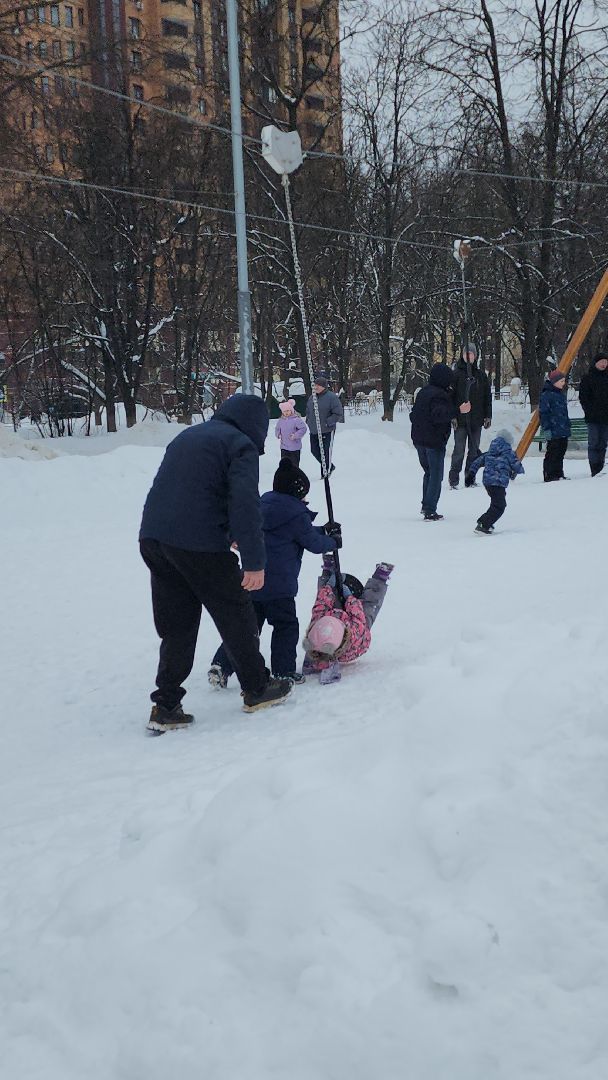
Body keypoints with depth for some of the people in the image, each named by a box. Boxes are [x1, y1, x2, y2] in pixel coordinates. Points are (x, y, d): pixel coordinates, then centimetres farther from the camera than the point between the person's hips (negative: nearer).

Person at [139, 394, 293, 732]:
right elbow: (245, 504, -15)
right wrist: (254, 562, -16)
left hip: (152, 537, 7)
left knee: (176, 626, 14)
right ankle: (256, 689, 23)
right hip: (199, 543, -7)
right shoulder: (241, 445, -2)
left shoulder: (187, 436, 23)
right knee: (236, 615, 11)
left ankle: (166, 706, 13)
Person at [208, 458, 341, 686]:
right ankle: (283, 672, 10)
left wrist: (323, 530, 31)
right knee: (286, 626, 8)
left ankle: (221, 665, 1)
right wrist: (333, 542, 20)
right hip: (278, 585, -7)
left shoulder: (264, 505, 16)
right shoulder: (296, 514, -9)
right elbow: (313, 543, 1)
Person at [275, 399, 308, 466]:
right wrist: (278, 434, 0)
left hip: (295, 447, -5)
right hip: (284, 447, 5)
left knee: (294, 464, 5)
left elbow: (303, 428, -14)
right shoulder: (280, 420, 4)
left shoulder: (296, 419, -13)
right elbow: (277, 429, 20)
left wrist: (295, 435, -20)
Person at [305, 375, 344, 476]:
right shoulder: (312, 397, 8)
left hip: (327, 431, -7)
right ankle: (330, 466, 33)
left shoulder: (332, 397, -13)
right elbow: (308, 411, 24)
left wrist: (327, 422, -18)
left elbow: (338, 414, -14)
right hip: (313, 431, 7)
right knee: (315, 451, 14)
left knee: (326, 452, -3)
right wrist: (308, 421, 9)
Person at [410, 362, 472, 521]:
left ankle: (426, 505, 25)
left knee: (428, 472, 22)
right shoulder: (439, 395, -16)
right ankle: (430, 511, -5)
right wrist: (458, 411, -41)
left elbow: (413, 414, 21)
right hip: (434, 442, -9)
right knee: (436, 476, -2)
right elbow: (439, 414, -32)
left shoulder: (422, 392, 12)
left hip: (419, 440, 9)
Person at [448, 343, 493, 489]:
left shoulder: (481, 375, 10)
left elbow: (487, 397, 13)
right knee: (459, 450, -5)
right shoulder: (456, 374, 0)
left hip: (476, 419, 4)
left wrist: (488, 416, 7)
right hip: (460, 419, -4)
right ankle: (453, 480, 1)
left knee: (474, 450, 7)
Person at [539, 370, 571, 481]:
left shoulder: (561, 393, 16)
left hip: (563, 431, 8)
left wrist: (567, 426, 23)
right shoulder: (547, 394, -11)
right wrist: (547, 429, -18)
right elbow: (543, 413, -14)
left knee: (560, 453, 12)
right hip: (554, 432, -8)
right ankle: (549, 476, 1)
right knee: (552, 454, -4)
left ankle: (558, 474, 20)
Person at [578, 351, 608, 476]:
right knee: (594, 444, -5)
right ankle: (595, 471, -5)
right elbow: (583, 397, -2)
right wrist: (590, 412, -10)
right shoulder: (587, 378, 1)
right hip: (593, 418, -4)